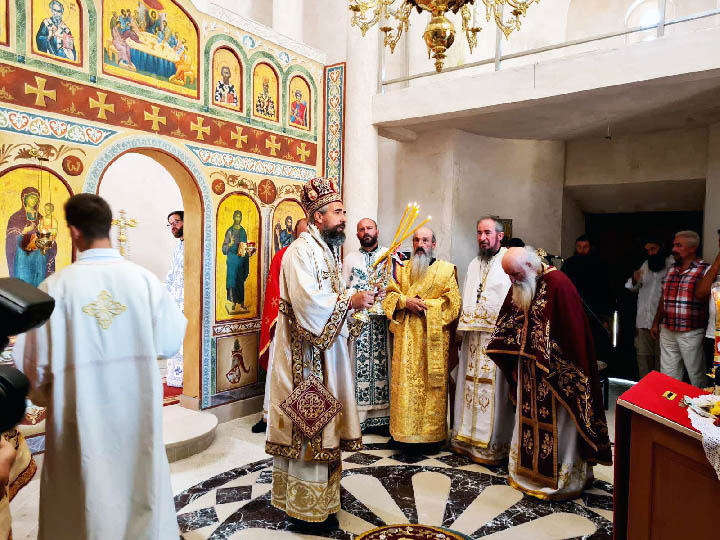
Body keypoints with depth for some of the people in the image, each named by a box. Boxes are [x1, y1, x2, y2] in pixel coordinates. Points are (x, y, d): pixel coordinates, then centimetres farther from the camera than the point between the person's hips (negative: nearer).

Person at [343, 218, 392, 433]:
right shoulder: (350, 258, 15)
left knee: (382, 364, 0)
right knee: (358, 364, -2)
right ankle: (358, 415, 3)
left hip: (383, 319, -1)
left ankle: (382, 416, 6)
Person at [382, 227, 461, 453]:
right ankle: (407, 434, 11)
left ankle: (432, 435, 9)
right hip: (406, 338, 3)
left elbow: (453, 302, -2)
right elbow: (390, 295, 9)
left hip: (433, 338, -2)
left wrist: (425, 305, -12)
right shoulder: (402, 269, 16)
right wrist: (405, 301, -11)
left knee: (432, 384, -1)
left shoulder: (446, 270, 7)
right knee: (406, 383, 1)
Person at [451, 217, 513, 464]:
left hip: (498, 335, -6)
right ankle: (468, 437, 22)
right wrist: (464, 327, 13)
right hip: (473, 337, 7)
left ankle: (494, 444, 9)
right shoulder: (474, 265, 19)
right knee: (470, 385, 11)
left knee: (494, 389, -2)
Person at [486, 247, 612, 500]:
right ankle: (528, 470, 33)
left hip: (554, 375, -7)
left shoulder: (558, 285, -19)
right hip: (528, 370, 7)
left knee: (556, 425, 5)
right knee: (528, 419, 17)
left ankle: (562, 479, 22)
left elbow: (573, 335, -20)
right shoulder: (519, 287, 5)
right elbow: (508, 327, 12)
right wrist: (515, 367, 8)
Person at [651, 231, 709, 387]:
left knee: (696, 376, 4)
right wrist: (656, 323, 18)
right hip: (667, 332, 6)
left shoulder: (706, 270, -7)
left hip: (691, 333, -6)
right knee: (668, 375, 13)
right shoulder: (671, 270, 12)